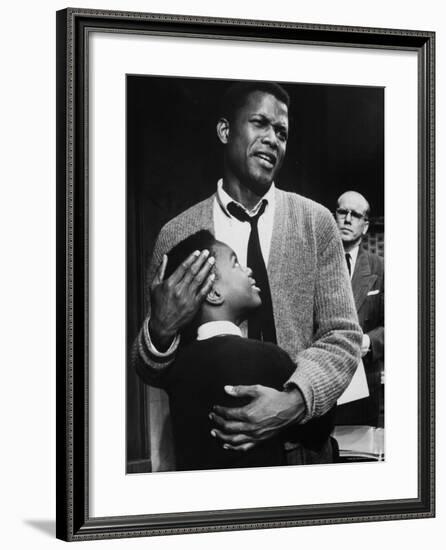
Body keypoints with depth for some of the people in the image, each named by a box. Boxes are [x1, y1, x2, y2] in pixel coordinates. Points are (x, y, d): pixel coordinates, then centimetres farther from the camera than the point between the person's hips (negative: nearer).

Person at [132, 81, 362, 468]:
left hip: (303, 448, 1)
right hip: (210, 452, 0)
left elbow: (343, 335, -6)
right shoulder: (177, 235, -5)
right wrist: (161, 330, -22)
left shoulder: (317, 222, -3)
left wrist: (296, 400, -24)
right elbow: (153, 374, 0)